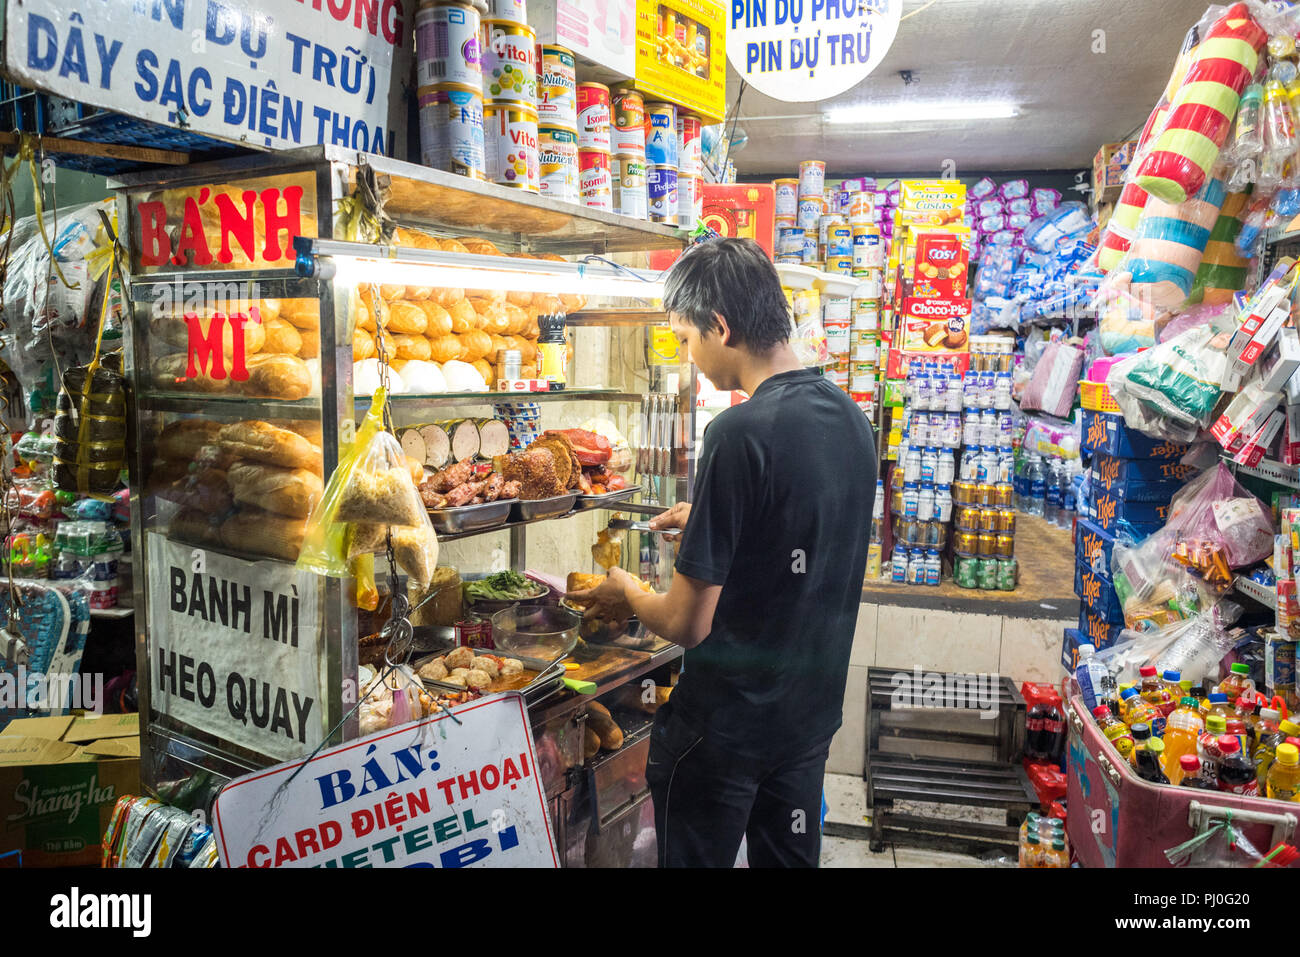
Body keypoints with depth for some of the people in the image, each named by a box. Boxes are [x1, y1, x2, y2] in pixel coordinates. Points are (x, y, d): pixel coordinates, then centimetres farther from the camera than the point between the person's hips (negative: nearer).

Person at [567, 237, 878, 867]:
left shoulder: (739, 433, -25)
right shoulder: (850, 416, -1)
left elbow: (687, 623, -22)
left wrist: (626, 594, -3)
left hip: (725, 725, -7)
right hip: (813, 708, 7)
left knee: (695, 857, 13)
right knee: (790, 857, 23)